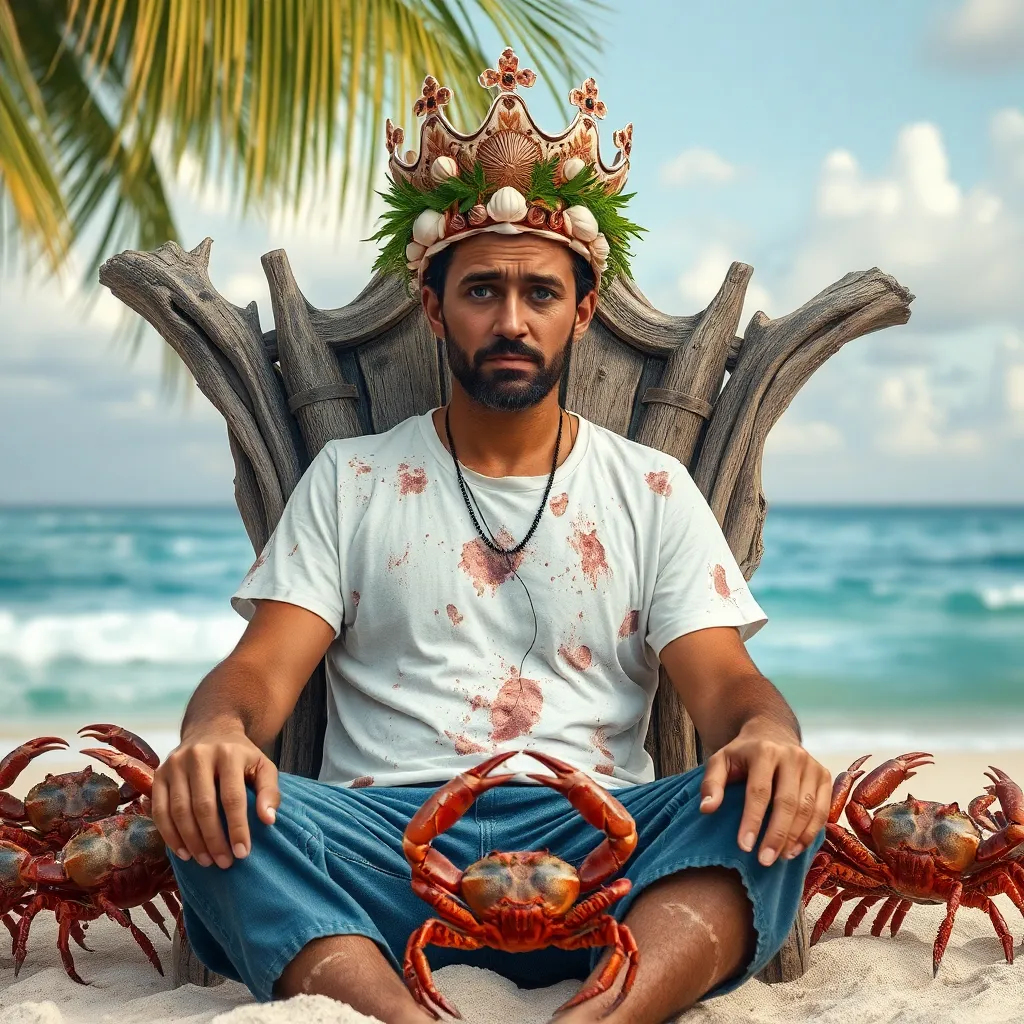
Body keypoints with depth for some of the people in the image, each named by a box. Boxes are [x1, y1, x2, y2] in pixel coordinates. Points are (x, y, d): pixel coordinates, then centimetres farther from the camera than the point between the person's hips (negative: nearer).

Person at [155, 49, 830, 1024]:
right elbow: (262, 667, 5)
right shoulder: (349, 479, 16)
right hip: (386, 837, 0)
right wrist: (216, 727, -21)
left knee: (773, 803, -29)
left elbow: (723, 680, 6)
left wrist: (768, 734, -20)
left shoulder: (652, 489, 16)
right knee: (215, 806, -29)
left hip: (591, 843, 1)